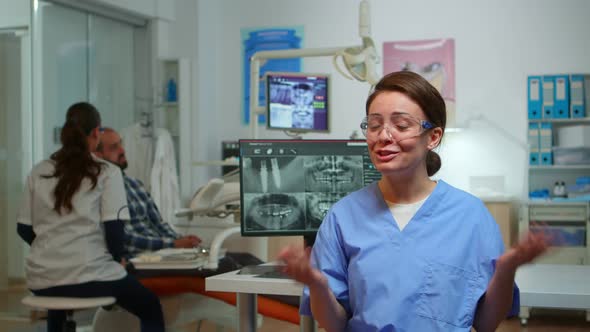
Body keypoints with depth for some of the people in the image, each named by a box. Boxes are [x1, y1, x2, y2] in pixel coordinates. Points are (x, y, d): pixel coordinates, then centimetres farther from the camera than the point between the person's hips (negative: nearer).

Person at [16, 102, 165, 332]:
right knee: (151, 309, 21)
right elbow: (113, 229, -11)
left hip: (42, 280, 5)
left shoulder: (38, 173, 7)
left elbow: (23, 229, 10)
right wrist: (118, 258, 8)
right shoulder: (107, 173, -5)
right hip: (89, 275, -4)